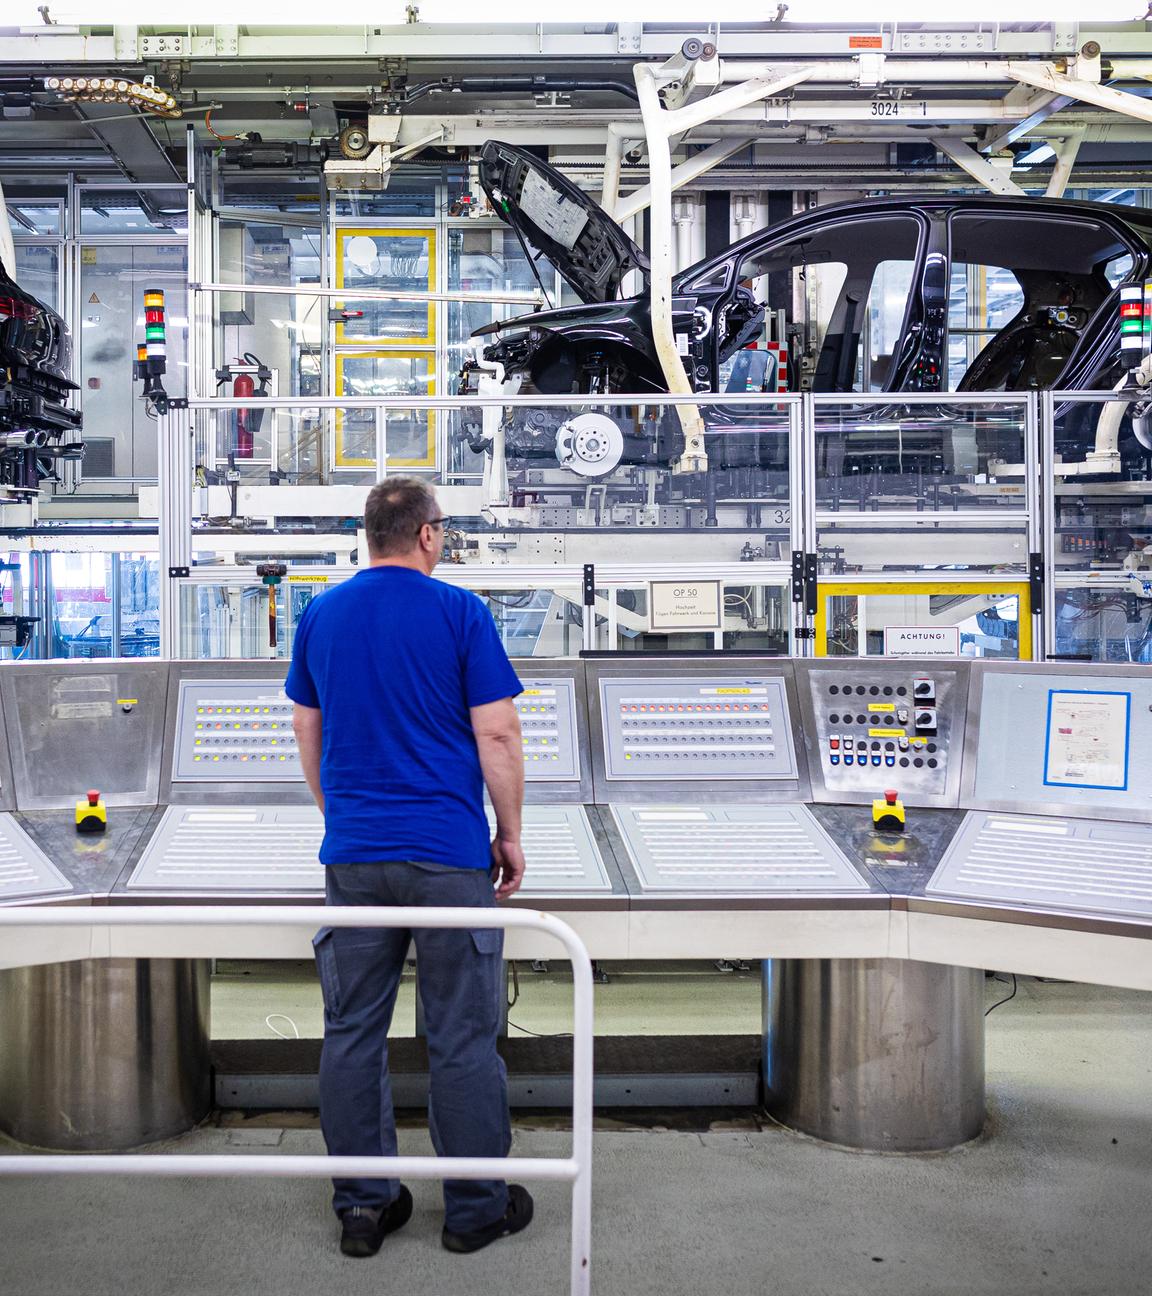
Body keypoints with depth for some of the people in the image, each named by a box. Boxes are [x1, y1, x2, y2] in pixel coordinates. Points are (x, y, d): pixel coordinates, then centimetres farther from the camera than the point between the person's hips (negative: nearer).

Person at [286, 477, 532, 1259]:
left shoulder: (321, 616, 8)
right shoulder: (459, 612, -6)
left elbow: (309, 737, 14)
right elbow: (497, 736, -8)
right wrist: (510, 836, 2)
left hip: (352, 854, 4)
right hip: (448, 855, -4)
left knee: (353, 1032, 11)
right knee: (463, 1037, 5)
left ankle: (363, 1207, 19)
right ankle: (475, 1208, 16)